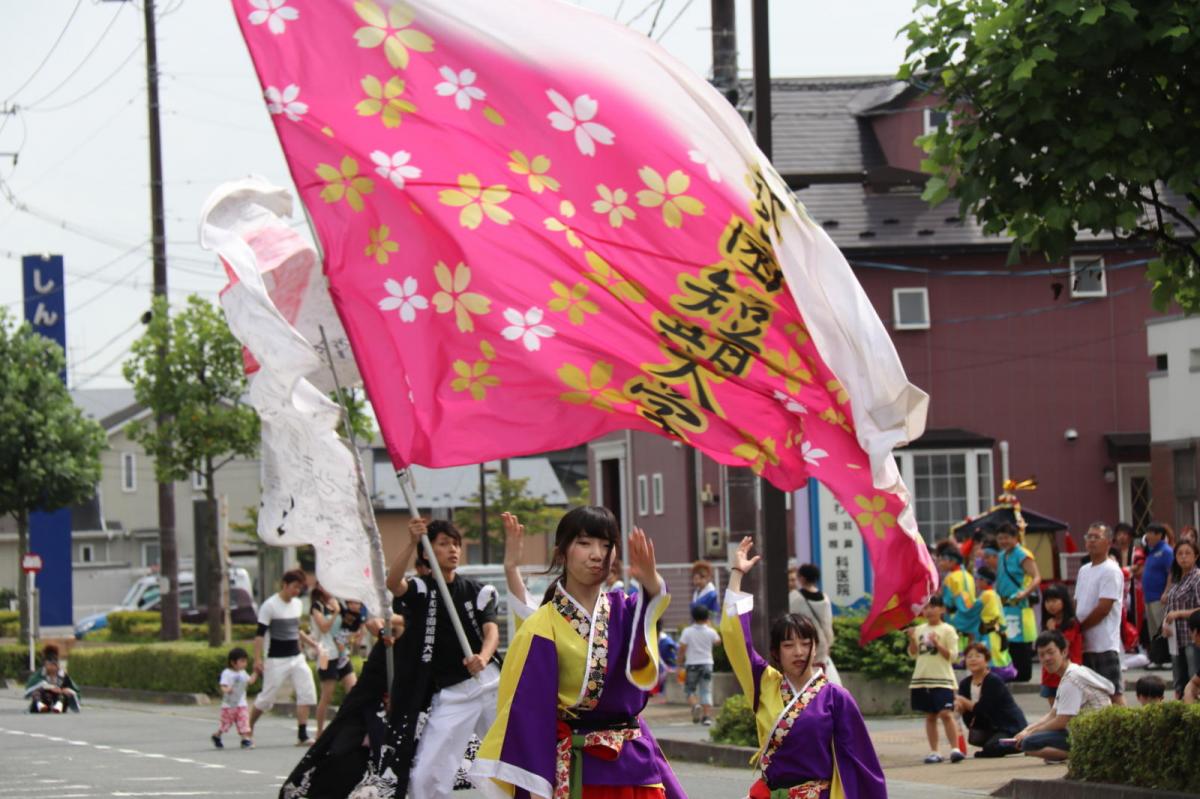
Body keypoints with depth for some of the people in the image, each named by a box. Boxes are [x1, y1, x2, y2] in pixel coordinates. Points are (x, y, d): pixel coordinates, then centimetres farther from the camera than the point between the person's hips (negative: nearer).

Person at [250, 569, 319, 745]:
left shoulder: (297, 604, 10)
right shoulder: (270, 606, -11)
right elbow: (260, 634, -12)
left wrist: (313, 645, 21)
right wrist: (258, 659, -18)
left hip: (297, 657, 6)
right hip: (277, 659, -6)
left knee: (306, 693, -6)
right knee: (267, 697, -2)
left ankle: (302, 735, -4)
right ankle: (248, 729, 16)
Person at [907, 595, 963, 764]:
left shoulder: (947, 630, -3)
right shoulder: (920, 630, 11)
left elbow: (953, 656, -7)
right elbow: (913, 654, 13)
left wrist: (937, 644, -20)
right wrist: (912, 640, -5)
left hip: (942, 679, -5)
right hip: (922, 678, 5)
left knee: (946, 713, -15)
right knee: (930, 716, 8)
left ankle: (955, 748, -15)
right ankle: (933, 752, 11)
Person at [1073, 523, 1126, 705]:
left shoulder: (1111, 571, -10)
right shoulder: (1084, 570, 17)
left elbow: (1103, 608, -16)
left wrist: (1079, 627, -10)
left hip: (1104, 644, -9)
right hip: (1085, 644, 9)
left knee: (1113, 692, -10)